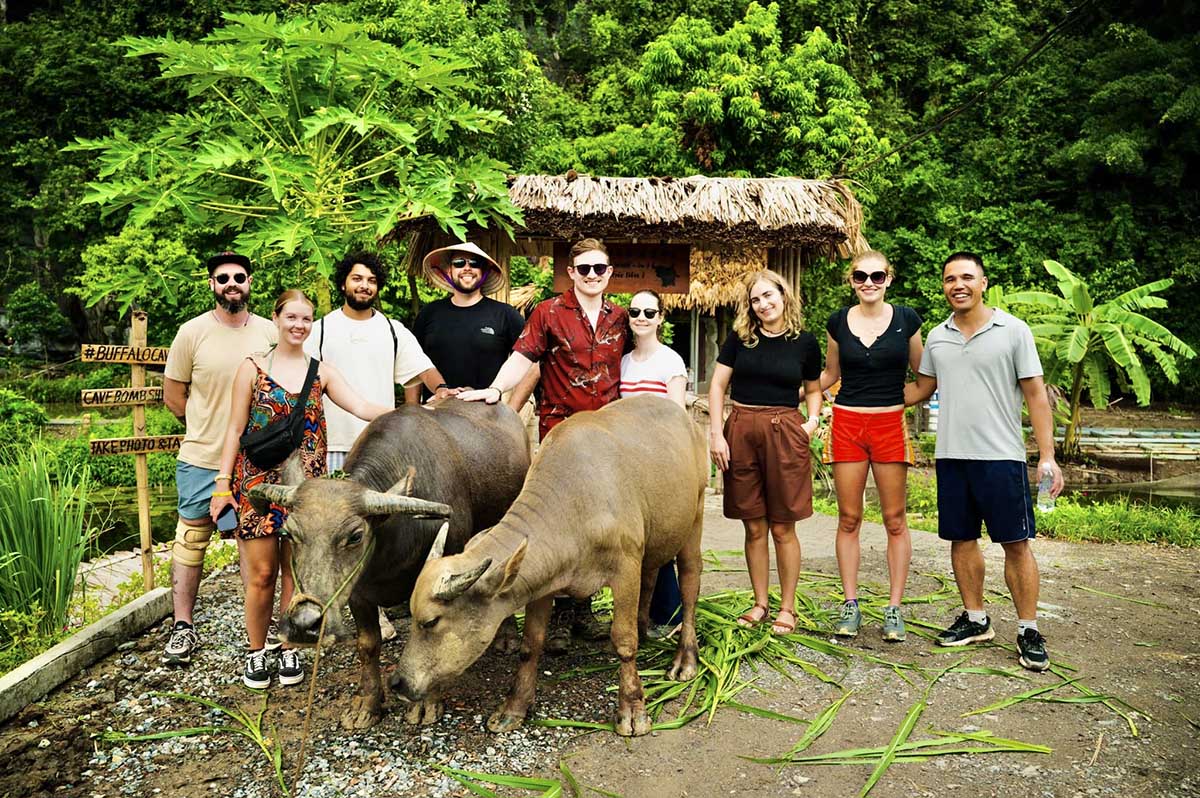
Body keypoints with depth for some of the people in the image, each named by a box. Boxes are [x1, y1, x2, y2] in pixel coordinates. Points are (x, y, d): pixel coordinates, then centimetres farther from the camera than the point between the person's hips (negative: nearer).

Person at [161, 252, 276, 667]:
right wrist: (209, 427, 6)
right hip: (201, 459, -1)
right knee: (190, 540, 4)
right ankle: (183, 627, 17)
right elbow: (173, 395, 3)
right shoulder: (193, 332, -4)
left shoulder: (270, 333, 0)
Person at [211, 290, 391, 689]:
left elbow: (363, 408, -4)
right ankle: (256, 653, 22)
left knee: (295, 573, 8)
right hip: (257, 483, -1)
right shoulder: (253, 368, 2)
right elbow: (235, 430, 3)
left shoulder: (322, 372, 7)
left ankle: (290, 651, 24)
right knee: (261, 574, 2)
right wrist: (223, 483, -2)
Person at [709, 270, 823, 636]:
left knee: (782, 528, 4)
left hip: (784, 433, -1)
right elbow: (717, 386, 4)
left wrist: (813, 420, -2)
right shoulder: (739, 338, 5)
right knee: (754, 527, 8)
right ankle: (760, 603, 22)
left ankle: (787, 608, 17)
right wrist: (716, 433, -5)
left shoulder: (804, 342, 5)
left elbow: (813, 389, 17)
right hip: (740, 430, 1)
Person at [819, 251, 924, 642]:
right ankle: (850, 605, 16)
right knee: (848, 518, 5)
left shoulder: (906, 319, 1)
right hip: (847, 423, 1)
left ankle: (894, 609, 14)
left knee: (895, 519, 3)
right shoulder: (838, 322, 5)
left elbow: (923, 373, 12)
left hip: (890, 424, -1)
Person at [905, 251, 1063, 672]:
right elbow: (920, 389, 19)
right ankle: (975, 619, 25)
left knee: (1016, 542, -1)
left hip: (1001, 455, -4)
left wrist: (1047, 455, -8)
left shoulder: (1013, 330, -2)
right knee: (961, 539, 11)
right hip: (951, 455, 4)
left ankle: (1028, 630, 11)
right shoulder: (936, 337, 9)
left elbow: (1035, 394, -3)